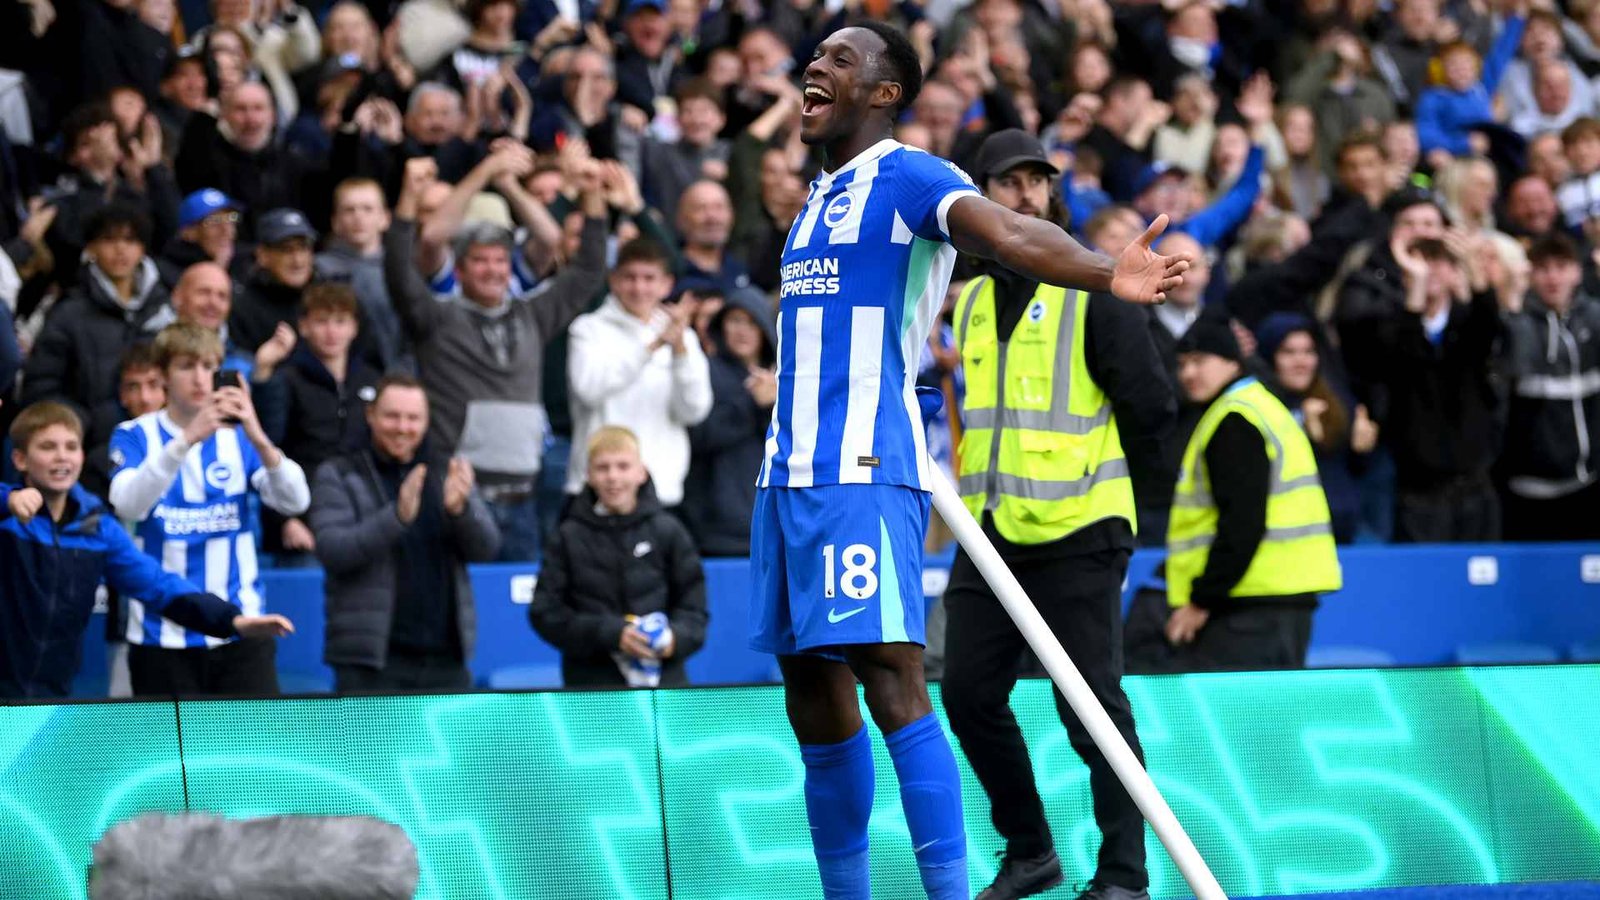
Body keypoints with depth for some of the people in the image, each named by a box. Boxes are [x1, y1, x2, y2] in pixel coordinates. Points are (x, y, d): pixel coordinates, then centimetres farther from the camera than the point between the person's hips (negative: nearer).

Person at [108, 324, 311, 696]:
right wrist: (187, 440, -33)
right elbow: (128, 504, -20)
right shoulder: (135, 436, 1)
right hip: (164, 634, -1)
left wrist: (258, 439, -28)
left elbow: (295, 501, -9)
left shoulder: (238, 435, 6)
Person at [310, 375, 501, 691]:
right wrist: (398, 516, -27)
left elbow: (486, 547, 3)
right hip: (370, 659, -4)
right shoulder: (339, 476, 2)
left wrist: (459, 508, -20)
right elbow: (332, 550, -13)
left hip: (445, 657, 4)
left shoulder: (447, 473, 12)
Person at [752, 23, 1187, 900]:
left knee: (890, 682, -16)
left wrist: (1105, 272, -43)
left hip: (863, 473, -9)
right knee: (814, 705, 10)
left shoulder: (909, 177, -6)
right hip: (788, 470, 9)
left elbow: (1007, 234, -24)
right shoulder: (818, 200, 20)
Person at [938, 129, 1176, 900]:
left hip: (1075, 535, -6)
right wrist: (979, 487, 12)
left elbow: (1151, 403, -6)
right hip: (990, 531, 6)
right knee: (969, 693, 5)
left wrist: (1097, 480, 1)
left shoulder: (1090, 289, -5)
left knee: (1091, 704, -6)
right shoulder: (969, 300, 13)